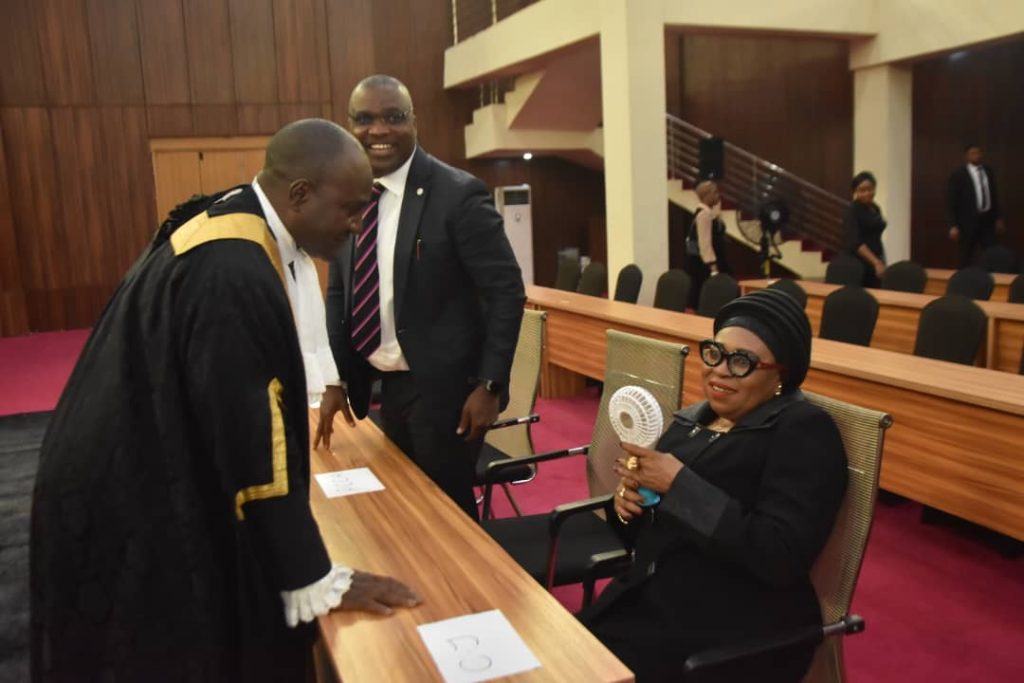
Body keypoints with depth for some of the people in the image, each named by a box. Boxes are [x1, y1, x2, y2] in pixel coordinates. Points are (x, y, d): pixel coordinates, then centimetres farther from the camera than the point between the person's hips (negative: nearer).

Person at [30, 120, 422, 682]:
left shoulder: (227, 223, 1)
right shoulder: (234, 272, -29)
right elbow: (251, 440, -27)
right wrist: (314, 582, -18)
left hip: (141, 480, 9)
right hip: (137, 515, -9)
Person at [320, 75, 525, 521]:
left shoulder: (458, 194, -15)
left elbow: (506, 292, -14)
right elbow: (339, 293, 11)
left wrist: (489, 384, -16)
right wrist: (335, 380, 6)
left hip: (444, 385, -6)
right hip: (385, 383, 6)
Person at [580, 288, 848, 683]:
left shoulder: (804, 431, -8)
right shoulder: (691, 420, 10)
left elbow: (781, 558, -20)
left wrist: (678, 484, -20)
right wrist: (627, 501, -6)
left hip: (735, 632, -6)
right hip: (647, 601, 6)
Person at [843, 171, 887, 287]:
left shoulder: (875, 208, 12)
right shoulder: (852, 210, -11)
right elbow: (855, 241, -22)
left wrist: (881, 262, 18)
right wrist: (876, 262, -30)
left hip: (876, 262, 7)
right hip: (859, 263, -7)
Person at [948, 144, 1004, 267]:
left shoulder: (988, 171, 10)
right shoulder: (958, 175, -6)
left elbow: (994, 195, 16)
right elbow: (953, 202, -8)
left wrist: (998, 218, 15)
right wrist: (953, 225, -13)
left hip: (988, 219, 5)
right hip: (969, 220, -4)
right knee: (967, 257, 4)